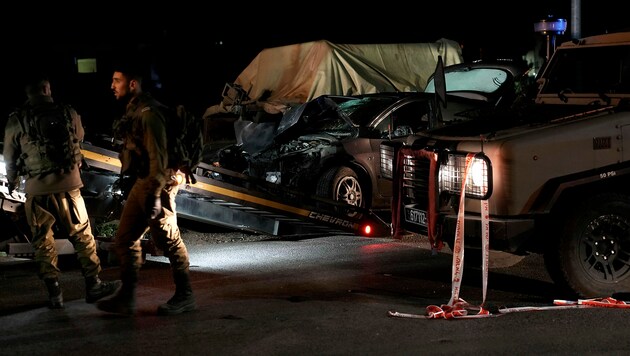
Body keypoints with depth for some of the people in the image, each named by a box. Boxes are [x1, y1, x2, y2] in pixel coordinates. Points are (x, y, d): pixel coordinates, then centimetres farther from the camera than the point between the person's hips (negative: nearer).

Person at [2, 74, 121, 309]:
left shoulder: (16, 120, -1)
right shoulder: (68, 113, 1)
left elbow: (9, 157, 9)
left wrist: (12, 183, 27)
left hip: (36, 190, 0)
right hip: (68, 186, 0)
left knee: (43, 243, 10)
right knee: (82, 236, 11)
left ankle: (54, 293, 11)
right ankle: (93, 285, 15)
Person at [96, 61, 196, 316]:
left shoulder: (148, 113, -17)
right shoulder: (133, 111, 14)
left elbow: (158, 156, -22)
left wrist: (154, 193, -24)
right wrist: (145, 189, 21)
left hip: (157, 183, -10)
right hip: (141, 183, 10)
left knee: (168, 240, -2)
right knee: (125, 239, 9)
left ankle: (185, 297, 10)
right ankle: (126, 298, 14)